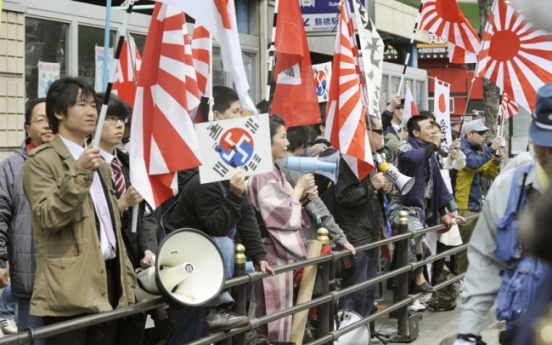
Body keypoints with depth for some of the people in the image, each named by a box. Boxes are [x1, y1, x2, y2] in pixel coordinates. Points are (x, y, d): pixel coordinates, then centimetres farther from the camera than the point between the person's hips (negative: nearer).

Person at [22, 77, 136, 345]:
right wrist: (78, 174, -23)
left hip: (107, 278, 8)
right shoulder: (42, 160, -5)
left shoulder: (98, 163, 21)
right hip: (70, 286, -8)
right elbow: (48, 217, -17)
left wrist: (126, 276, 17)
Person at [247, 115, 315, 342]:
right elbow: (284, 216, -20)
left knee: (279, 312, 13)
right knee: (273, 313, -4)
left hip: (281, 251, 10)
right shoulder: (262, 175, -18)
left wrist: (303, 197, 3)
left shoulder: (274, 171, 12)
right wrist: (299, 189, -9)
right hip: (272, 254, -10)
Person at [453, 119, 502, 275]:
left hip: (477, 204, 9)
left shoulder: (479, 150, 15)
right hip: (465, 205, -9)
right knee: (464, 244, -7)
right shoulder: (462, 149, -9)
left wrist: (496, 161, -1)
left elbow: (490, 175, 16)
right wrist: (491, 149, -23)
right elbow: (474, 163, -28)